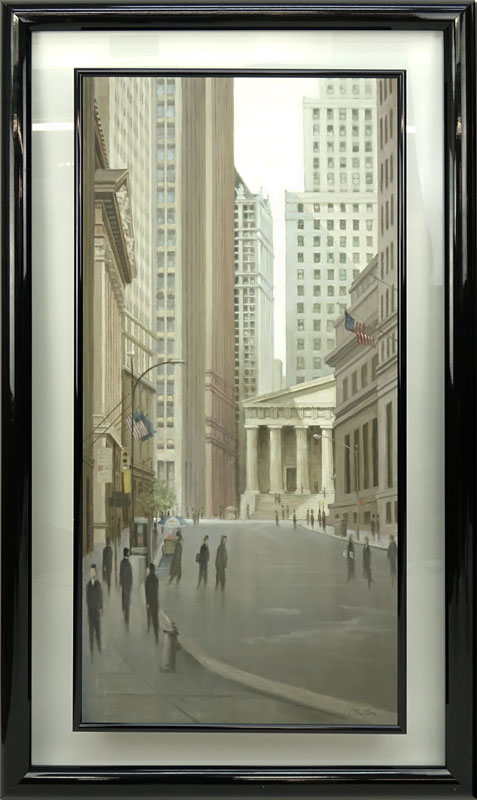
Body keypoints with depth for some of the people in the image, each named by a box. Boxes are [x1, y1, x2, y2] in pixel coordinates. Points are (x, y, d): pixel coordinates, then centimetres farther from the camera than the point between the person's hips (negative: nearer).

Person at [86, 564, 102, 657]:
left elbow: (101, 597, 2)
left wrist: (101, 608, -2)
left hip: (97, 609, 0)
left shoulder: (98, 584, 1)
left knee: (98, 628, 4)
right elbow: (87, 597, 6)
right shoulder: (88, 585, 4)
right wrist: (88, 607, 0)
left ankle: (99, 648, 12)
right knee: (91, 630, 1)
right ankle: (91, 649, 4)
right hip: (90, 610, 0)